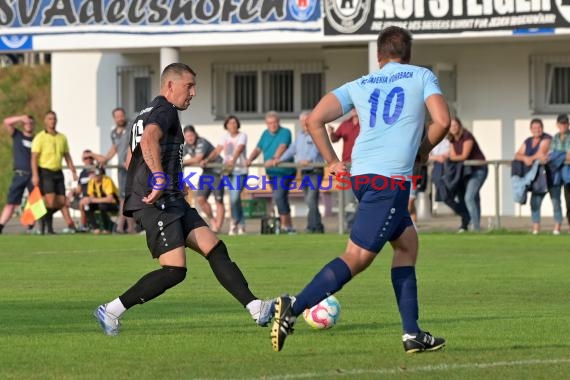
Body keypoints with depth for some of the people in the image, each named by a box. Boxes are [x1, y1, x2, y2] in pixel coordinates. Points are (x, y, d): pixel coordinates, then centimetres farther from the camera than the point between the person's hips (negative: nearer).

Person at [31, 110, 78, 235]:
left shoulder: (62, 138, 12)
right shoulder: (40, 137, -6)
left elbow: (67, 156, 19)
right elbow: (34, 157, -10)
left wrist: (73, 171, 11)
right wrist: (35, 175, -20)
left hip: (58, 172, 6)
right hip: (45, 172, -6)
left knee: (61, 202, 0)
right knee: (50, 200, -17)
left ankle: (45, 216, 25)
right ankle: (47, 226, -2)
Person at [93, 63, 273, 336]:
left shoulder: (146, 113, 24)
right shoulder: (166, 110, -8)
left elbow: (130, 160, 32)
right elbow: (149, 140, -29)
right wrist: (159, 178, -38)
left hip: (172, 202, 11)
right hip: (158, 203, -11)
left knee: (215, 248, 1)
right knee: (174, 270, -16)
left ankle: (256, 309, -7)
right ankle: (111, 311, -9)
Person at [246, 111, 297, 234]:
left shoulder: (285, 132, -8)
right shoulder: (265, 134, 13)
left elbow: (282, 147, -24)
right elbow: (258, 149, 10)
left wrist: (274, 159, -40)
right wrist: (250, 159, -9)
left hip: (284, 171, -7)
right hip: (272, 173, 7)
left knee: (279, 196, -20)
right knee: (281, 198, 12)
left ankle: (284, 225, -16)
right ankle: (289, 225, 20)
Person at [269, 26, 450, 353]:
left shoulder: (359, 85, 17)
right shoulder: (422, 76, 9)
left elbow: (315, 120, 5)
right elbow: (442, 121, -4)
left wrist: (332, 162, 14)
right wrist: (425, 149, 14)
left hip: (361, 175, 6)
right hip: (391, 179, -6)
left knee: (407, 242, 19)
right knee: (357, 258, -10)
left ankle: (412, 333, 16)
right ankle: (293, 308, -24)